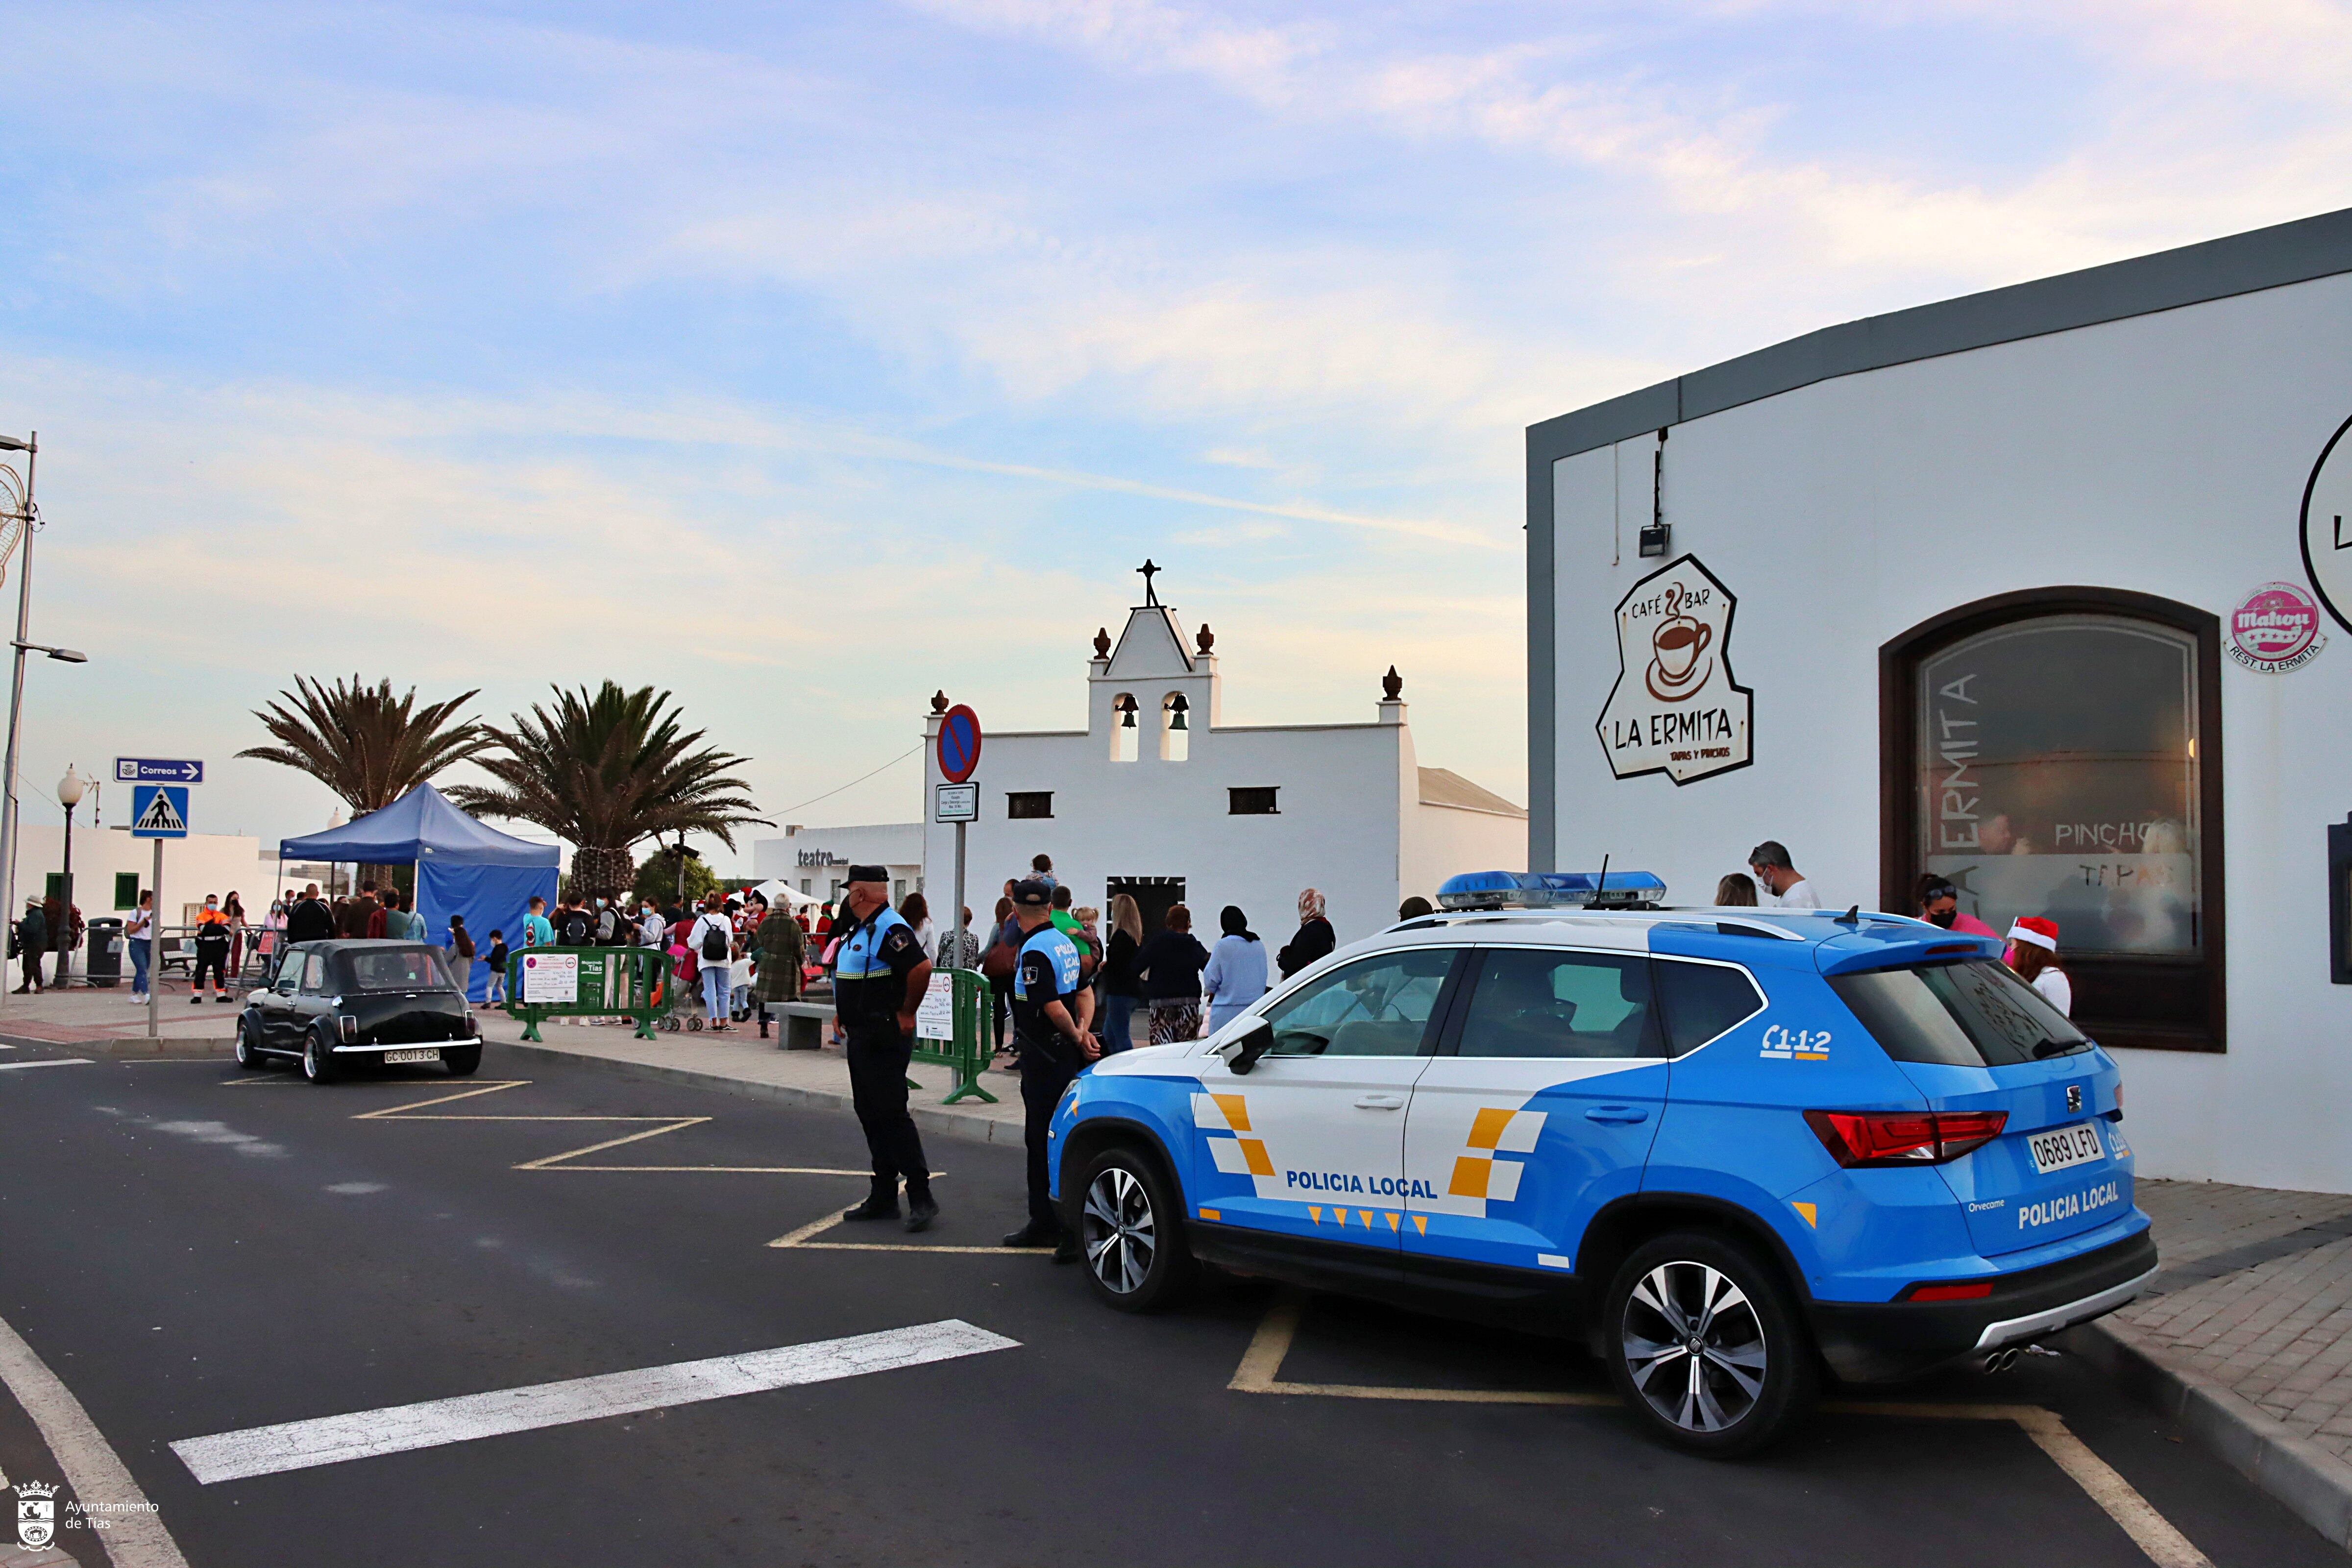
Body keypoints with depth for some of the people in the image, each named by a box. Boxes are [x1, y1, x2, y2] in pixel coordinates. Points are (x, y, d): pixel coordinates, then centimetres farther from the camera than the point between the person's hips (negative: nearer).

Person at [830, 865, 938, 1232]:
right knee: (870, 1116, 13)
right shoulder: (862, 928, 15)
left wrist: (906, 1013, -22)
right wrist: (845, 1015, 19)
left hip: (885, 1039, -11)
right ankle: (883, 1198, 20)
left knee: (891, 1115, -11)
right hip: (862, 1037, 11)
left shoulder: (890, 929, -18)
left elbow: (922, 969, -31)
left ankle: (921, 1198, -7)